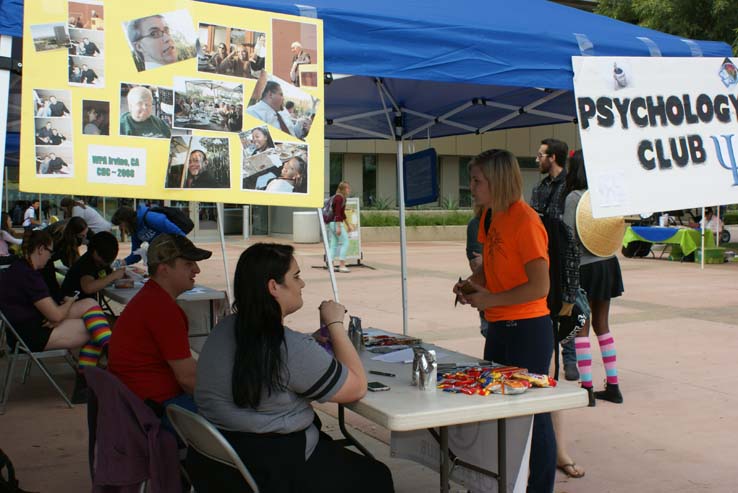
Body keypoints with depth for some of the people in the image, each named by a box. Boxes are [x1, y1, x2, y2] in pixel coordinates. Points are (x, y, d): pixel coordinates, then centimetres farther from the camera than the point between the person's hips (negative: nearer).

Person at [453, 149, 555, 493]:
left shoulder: (524, 220, -18)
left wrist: (491, 299, -18)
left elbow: (540, 286, -22)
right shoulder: (490, 216, 8)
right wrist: (471, 283, 3)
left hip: (528, 330, -9)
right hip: (499, 327, 9)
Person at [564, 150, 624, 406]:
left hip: (585, 266, -6)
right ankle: (613, 386, 19)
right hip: (607, 263, 6)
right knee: (602, 325, 15)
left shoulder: (574, 197, -12)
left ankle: (587, 389, 0)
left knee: (581, 328, 1)